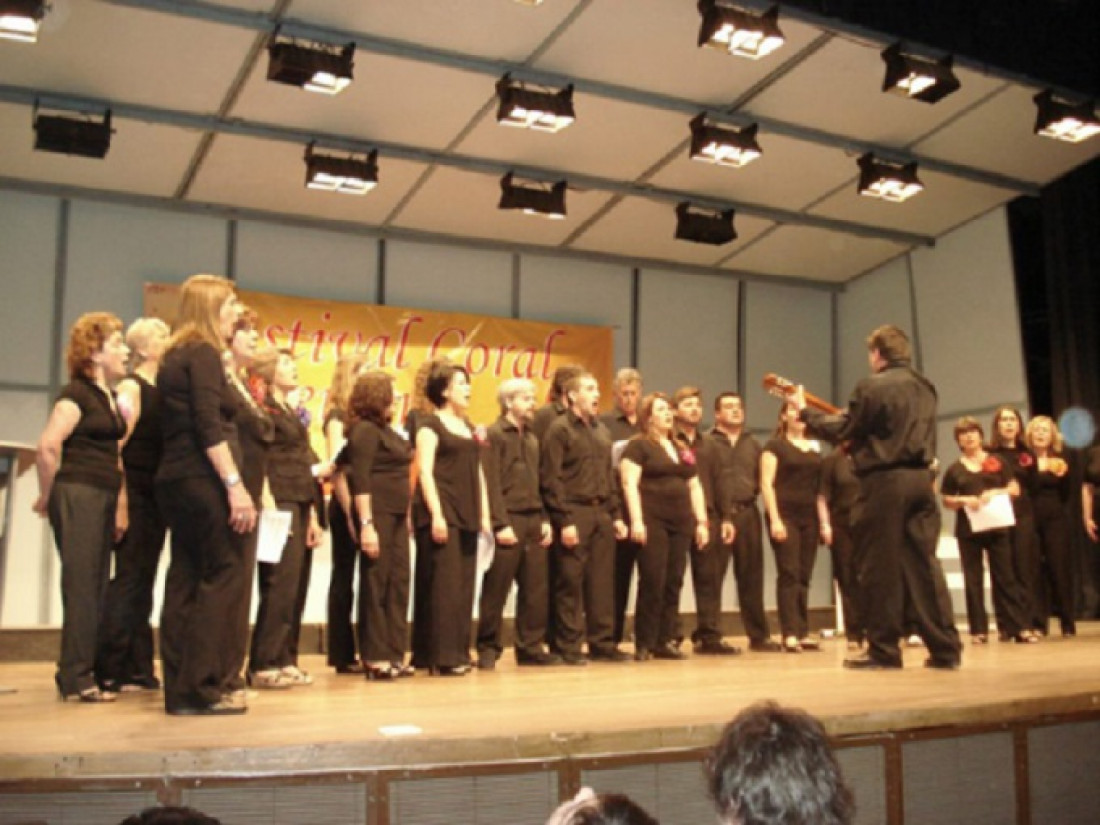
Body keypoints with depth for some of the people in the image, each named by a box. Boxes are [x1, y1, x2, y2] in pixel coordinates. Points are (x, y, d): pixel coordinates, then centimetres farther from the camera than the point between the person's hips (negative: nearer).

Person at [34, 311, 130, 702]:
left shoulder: (110, 397, 16)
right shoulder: (76, 393, -10)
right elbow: (47, 445, -20)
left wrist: (118, 505, 16)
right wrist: (47, 495, -10)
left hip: (102, 498, 9)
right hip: (77, 495, -9)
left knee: (96, 586, 11)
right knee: (81, 585, -6)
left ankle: (87, 670, 19)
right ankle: (76, 677, 0)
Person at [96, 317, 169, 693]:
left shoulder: (163, 389, 15)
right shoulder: (131, 386, -8)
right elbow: (116, 445, -15)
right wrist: (120, 498, -21)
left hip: (156, 495, 8)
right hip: (135, 493, -8)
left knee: (143, 581, 10)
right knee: (128, 579, -7)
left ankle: (138, 667, 16)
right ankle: (110, 669, -1)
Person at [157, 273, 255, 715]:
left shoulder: (175, 357, 19)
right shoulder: (204, 353, -8)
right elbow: (210, 426, -18)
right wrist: (235, 484, -22)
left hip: (176, 477, 9)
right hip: (203, 479, -9)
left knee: (187, 579, 9)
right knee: (224, 574, -5)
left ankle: (180, 687, 12)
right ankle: (202, 687, -5)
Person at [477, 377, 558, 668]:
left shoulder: (532, 438, 18)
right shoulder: (495, 434, -5)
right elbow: (492, 484, -11)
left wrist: (544, 519, 10)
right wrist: (501, 524, -16)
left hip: (534, 521, 7)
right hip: (508, 520, -7)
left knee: (536, 589, 7)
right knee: (496, 590, -1)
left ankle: (531, 647, 15)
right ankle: (488, 648, 8)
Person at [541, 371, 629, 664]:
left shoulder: (601, 431, 18)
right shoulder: (559, 430, -5)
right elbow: (550, 479, -11)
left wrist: (616, 515, 14)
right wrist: (564, 521, -16)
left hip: (602, 512, 7)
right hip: (574, 512, -7)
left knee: (602, 581, 8)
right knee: (570, 582, -2)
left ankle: (602, 643, 17)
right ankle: (569, 647, 6)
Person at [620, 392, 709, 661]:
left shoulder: (682, 449, 21)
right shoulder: (638, 445, 0)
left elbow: (695, 487, 21)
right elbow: (630, 483, -9)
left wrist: (702, 521, 12)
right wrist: (636, 520, -18)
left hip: (681, 523, 6)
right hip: (653, 522, -6)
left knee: (674, 583, 5)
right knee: (652, 583, -7)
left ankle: (666, 640, 12)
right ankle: (644, 644, -1)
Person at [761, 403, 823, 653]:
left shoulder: (815, 448, 16)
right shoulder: (775, 445, 1)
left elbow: (820, 487, 17)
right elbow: (766, 484, -6)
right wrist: (774, 519, -14)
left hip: (809, 518, 5)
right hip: (785, 516, -5)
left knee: (804, 576, 6)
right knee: (789, 574, -8)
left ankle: (803, 633, 10)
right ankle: (790, 634, -7)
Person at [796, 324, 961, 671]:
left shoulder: (871, 386, -9)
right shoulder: (924, 387, 15)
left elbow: (842, 430, -5)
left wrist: (805, 411, 8)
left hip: (883, 481, -7)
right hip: (919, 479, 7)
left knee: (880, 567, 0)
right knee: (923, 563, 8)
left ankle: (884, 650, 4)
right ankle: (945, 648, 7)